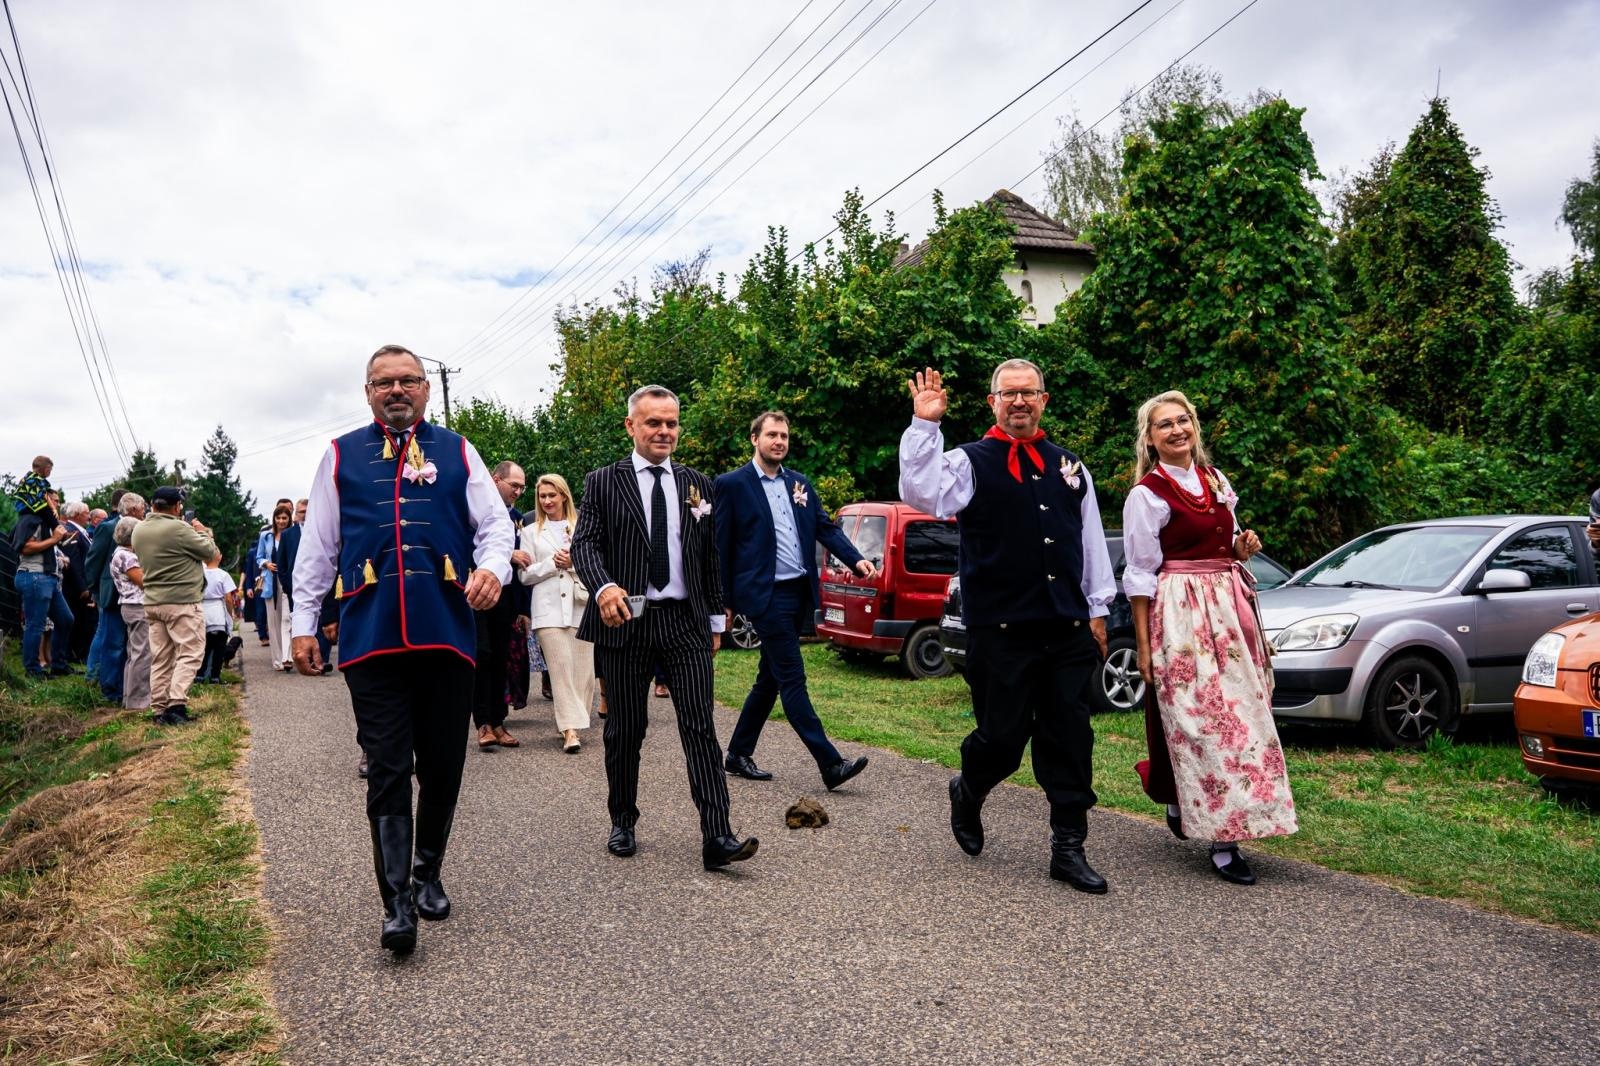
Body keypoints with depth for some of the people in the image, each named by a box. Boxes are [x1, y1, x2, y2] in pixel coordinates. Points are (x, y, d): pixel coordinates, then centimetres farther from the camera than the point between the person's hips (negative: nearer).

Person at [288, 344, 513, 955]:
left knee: (442, 766, 9)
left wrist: (493, 566, -14)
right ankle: (396, 901, 4)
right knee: (387, 770, -2)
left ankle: (428, 875, 29)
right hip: (370, 636, -1)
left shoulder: (456, 451, 13)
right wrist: (303, 623, 7)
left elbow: (495, 522, 7)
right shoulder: (341, 456, 13)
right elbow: (317, 546, 12)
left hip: (447, 631, 1)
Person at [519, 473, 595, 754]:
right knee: (561, 668, -8)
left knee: (583, 669, -1)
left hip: (580, 606, 1)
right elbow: (525, 575, 8)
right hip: (548, 608, -1)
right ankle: (570, 729, -10)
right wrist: (552, 564, -6)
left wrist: (574, 562, -9)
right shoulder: (532, 532, 13)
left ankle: (574, 722, 12)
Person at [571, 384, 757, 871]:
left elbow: (710, 557, 15)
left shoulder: (697, 484, 12)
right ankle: (623, 823, 27)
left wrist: (716, 620, 13)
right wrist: (603, 587, -27)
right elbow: (584, 542, -7)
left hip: (687, 621, 2)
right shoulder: (603, 482, 4)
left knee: (701, 728, -5)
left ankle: (716, 837, -6)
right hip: (625, 622, -1)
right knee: (624, 730, 9)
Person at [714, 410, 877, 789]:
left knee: (770, 678, 14)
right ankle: (830, 764, -7)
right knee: (793, 679, -7)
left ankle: (738, 754, 27)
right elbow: (721, 546, -3)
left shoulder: (799, 483, 14)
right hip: (766, 596, -7)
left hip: (800, 593, 7)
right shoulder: (732, 484, -3)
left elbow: (825, 527, 10)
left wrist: (856, 559, -6)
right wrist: (724, 601, -5)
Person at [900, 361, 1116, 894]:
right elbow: (921, 493, -20)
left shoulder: (1069, 466, 14)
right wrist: (924, 424, -25)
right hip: (1000, 629, -4)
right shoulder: (971, 461, 0)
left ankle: (1068, 849, 18)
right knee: (1003, 736, 2)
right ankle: (967, 792, 34)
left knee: (1070, 739, 6)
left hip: (1068, 629, 4)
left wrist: (1097, 610, 14)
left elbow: (1092, 541, 16)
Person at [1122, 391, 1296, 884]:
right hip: (1181, 616, -7)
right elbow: (1141, 575, -7)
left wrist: (1244, 548, -1)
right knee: (1200, 720, -6)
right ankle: (1222, 841, 2)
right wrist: (1143, 646, -9)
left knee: (1241, 713, 8)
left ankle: (1182, 806, 28)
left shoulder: (1216, 480, 13)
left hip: (1230, 610, 7)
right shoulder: (1147, 493, -6)